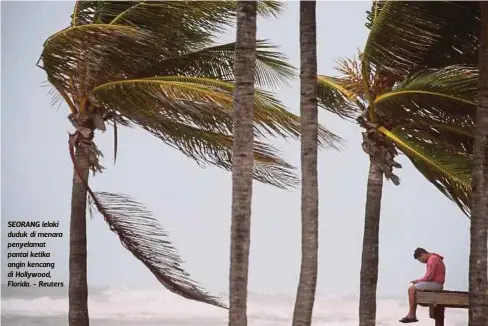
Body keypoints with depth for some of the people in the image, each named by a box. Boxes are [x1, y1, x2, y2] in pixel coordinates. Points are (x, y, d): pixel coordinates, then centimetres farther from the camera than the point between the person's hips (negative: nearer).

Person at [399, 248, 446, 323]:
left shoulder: (432, 259, -13)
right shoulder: (434, 258, 20)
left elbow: (430, 276, -20)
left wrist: (419, 280, -6)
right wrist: (419, 280, 7)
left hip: (435, 284, -11)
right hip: (436, 284, 11)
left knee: (411, 289, -9)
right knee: (414, 288, 15)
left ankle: (411, 315, -6)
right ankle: (413, 315, 6)